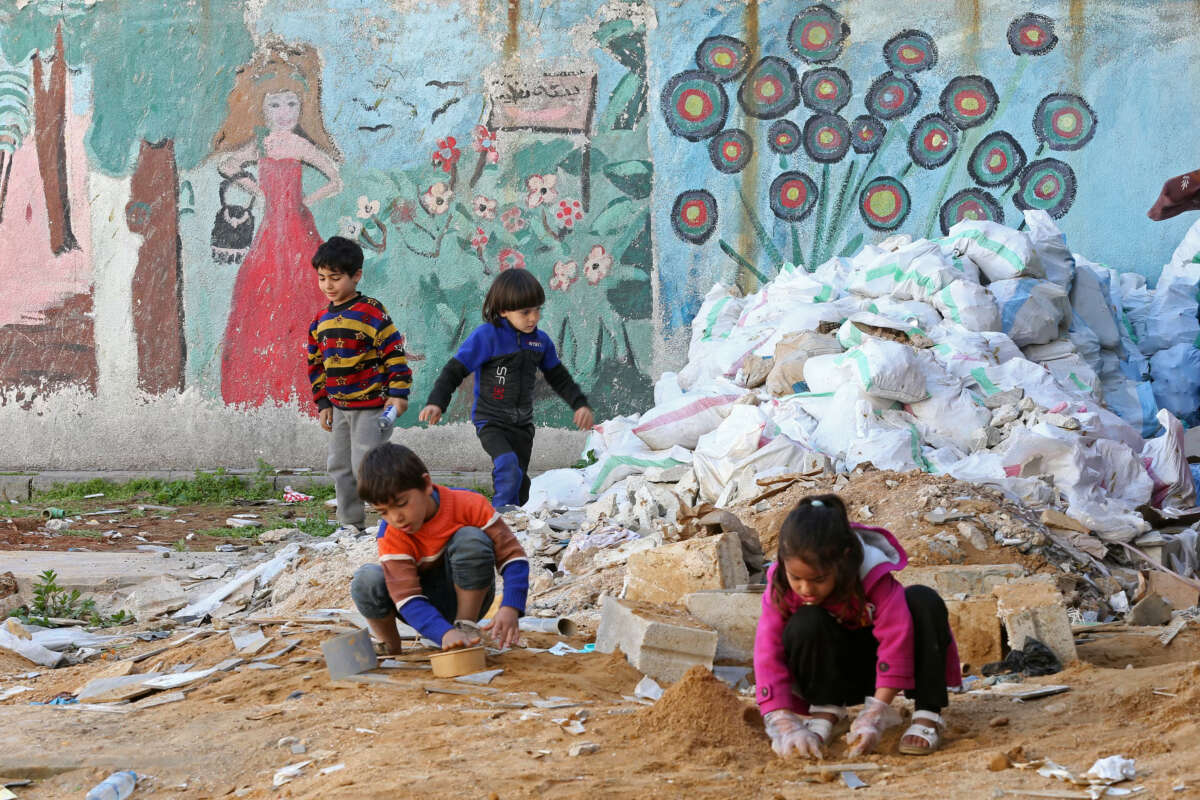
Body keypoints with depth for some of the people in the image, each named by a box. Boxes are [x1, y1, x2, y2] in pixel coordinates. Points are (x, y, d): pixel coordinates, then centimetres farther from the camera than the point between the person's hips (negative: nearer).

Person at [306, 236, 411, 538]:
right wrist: (323, 403, 15)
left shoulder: (371, 312, -13)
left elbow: (395, 352, -14)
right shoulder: (322, 320, 9)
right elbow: (316, 363, 18)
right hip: (340, 407, 8)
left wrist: (398, 394, -18)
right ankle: (350, 523, 21)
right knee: (340, 465, 11)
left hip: (372, 405, -8)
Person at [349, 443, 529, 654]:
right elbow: (406, 597, -30)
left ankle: (466, 627, -17)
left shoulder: (467, 504, -21)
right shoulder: (392, 537, -20)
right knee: (367, 580, -29)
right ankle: (390, 649, -3)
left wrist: (509, 609, -37)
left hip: (469, 596, -1)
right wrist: (445, 633, -49)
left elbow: (512, 554, -20)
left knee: (471, 540, -31)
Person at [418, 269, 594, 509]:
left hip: (522, 423, 6)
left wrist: (580, 404, 10)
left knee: (520, 480, 11)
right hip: (491, 422, -6)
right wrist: (436, 403, -23)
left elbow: (559, 377, 19)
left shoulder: (541, 341, 5)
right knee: (508, 466, -28)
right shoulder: (486, 336, -13)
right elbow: (455, 370, -12)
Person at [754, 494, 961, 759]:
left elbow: (896, 640, -35)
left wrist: (874, 715, -44)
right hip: (836, 678, 0)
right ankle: (825, 711, -17)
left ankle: (928, 715, -28)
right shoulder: (781, 588, -22)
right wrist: (784, 725, -39)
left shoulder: (874, 574, -29)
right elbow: (768, 655, -26)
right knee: (806, 623, -33)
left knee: (924, 601, -29)